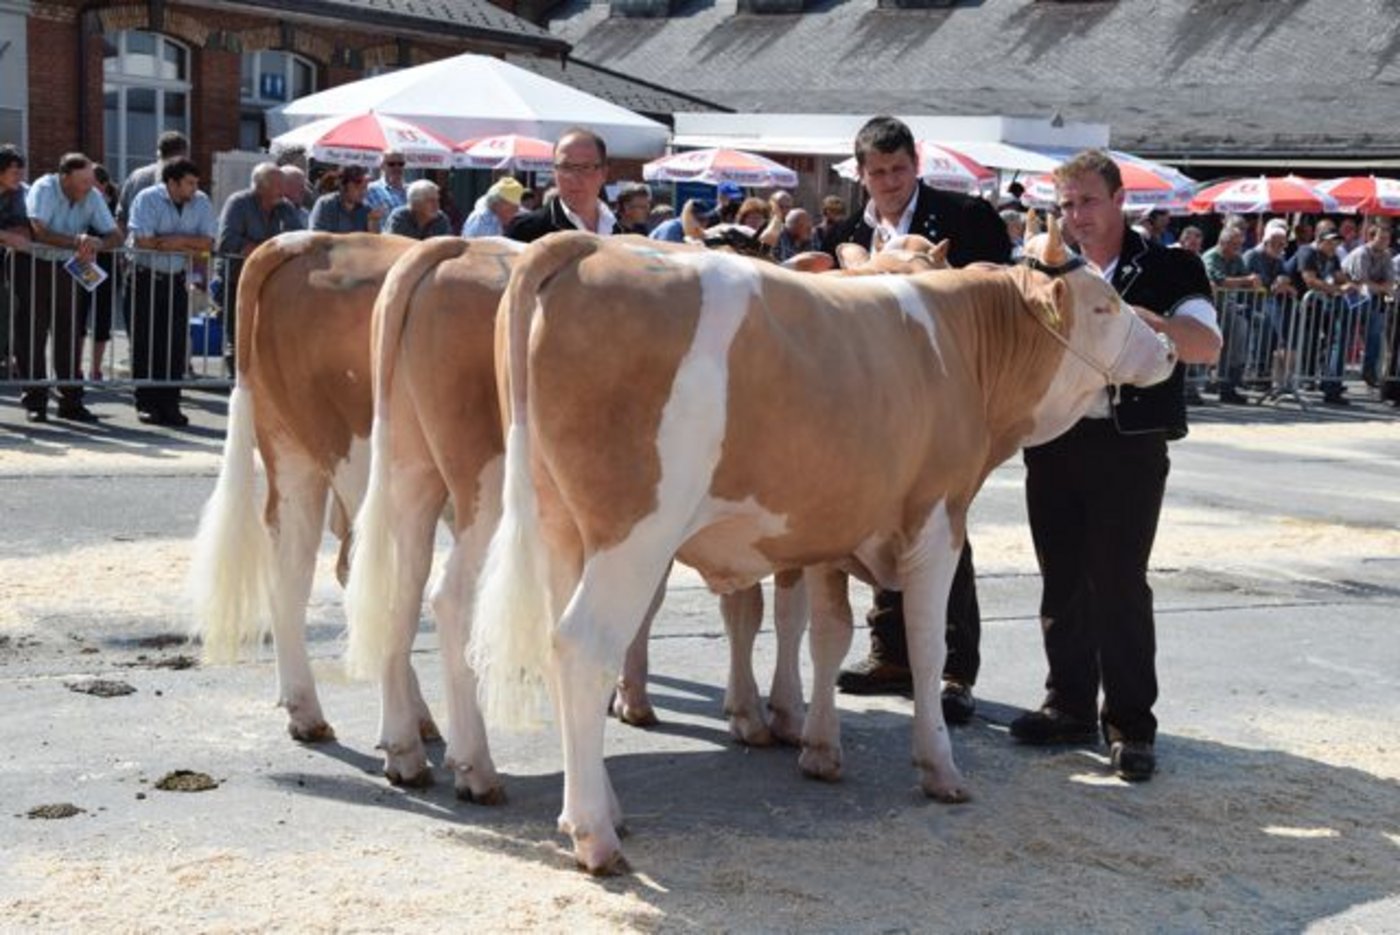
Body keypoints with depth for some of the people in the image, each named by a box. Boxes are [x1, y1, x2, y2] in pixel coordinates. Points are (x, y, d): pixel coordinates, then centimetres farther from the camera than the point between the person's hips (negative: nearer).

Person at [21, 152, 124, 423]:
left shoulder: (93, 196, -4)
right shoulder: (44, 189, -16)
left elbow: (115, 234, -5)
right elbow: (39, 231, -28)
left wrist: (97, 244, -26)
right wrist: (76, 242, -34)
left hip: (69, 270, 4)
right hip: (36, 267, -4)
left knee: (70, 338, 5)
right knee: (31, 337, -2)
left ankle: (71, 401, 11)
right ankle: (34, 402, 5)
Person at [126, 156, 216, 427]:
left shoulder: (201, 202, 2)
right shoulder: (148, 199, -10)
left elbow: (207, 243, -3)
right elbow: (142, 241, -20)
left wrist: (177, 240, -17)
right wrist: (188, 245, -12)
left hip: (176, 280, 3)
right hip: (144, 277, -3)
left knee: (176, 344, 0)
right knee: (145, 343, -1)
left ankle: (169, 404, 6)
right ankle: (146, 404, 6)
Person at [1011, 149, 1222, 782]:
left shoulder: (1166, 269, 1)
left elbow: (1207, 347, -12)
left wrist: (1145, 319, -28)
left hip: (1129, 445, -4)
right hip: (1053, 442, 5)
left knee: (1119, 584, -4)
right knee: (1062, 581, 10)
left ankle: (1130, 725, 5)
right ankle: (1070, 707, 22)